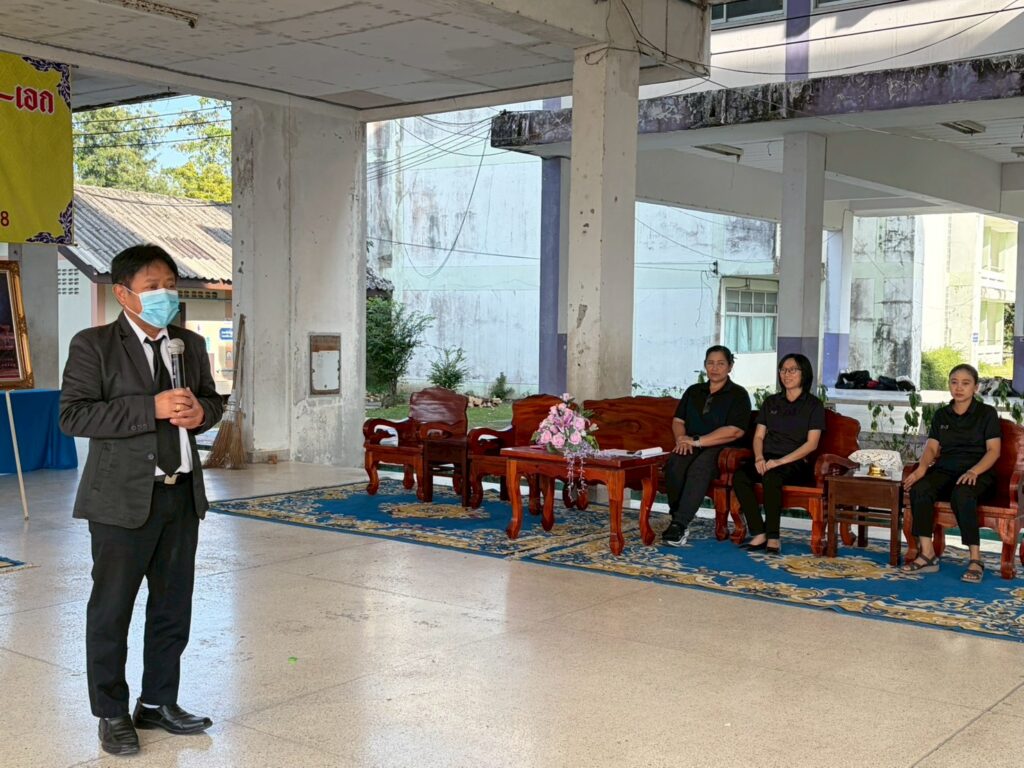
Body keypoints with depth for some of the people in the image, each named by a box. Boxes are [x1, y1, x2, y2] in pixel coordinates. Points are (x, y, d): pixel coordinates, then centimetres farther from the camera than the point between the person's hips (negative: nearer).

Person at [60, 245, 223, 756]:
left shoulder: (191, 344, 11)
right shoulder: (93, 346, -7)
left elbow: (212, 400, 21)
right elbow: (73, 415, -15)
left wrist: (200, 412, -5)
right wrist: (152, 408, -23)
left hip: (182, 494, 6)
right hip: (124, 498, -5)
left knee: (173, 605, 14)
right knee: (111, 609, 4)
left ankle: (158, 703, 29)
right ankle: (112, 715, 20)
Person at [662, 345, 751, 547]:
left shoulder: (738, 394, 4)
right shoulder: (693, 391, 22)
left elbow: (734, 431, -9)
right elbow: (678, 420, 18)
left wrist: (697, 441, -13)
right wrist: (682, 437, -7)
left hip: (721, 449, -4)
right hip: (691, 447, 4)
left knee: (699, 467, -38)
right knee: (674, 464, -32)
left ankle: (679, 524, -42)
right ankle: (678, 520, -29)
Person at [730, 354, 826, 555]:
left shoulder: (813, 405, 6)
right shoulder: (771, 402, 21)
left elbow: (811, 444, -4)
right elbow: (759, 436, 14)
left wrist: (780, 461, -16)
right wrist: (759, 458, -8)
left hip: (796, 464, -4)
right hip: (768, 460, 4)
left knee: (771, 477, -38)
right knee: (740, 476, -29)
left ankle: (773, 537, -31)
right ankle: (759, 534, -29)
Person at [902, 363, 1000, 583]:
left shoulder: (987, 413, 6)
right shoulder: (941, 415, 18)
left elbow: (993, 451, -4)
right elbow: (931, 448, 9)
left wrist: (974, 471, -23)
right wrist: (922, 468, -14)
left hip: (978, 472, -3)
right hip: (945, 470, 4)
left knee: (962, 494, -39)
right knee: (919, 488, -30)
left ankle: (975, 558, -35)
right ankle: (927, 554, -33)